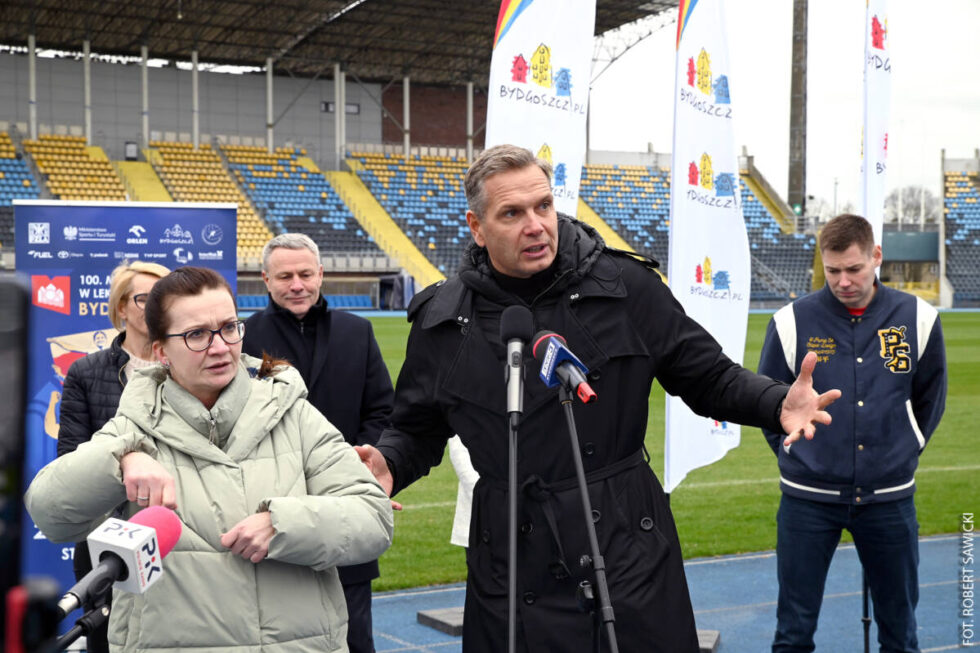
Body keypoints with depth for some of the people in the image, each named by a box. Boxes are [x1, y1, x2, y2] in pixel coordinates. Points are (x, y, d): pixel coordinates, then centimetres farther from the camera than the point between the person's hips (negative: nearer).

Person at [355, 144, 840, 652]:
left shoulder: (627, 286, -3)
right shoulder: (442, 321, 1)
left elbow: (709, 378, 5)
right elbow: (417, 430, 13)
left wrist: (778, 404, -13)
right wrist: (388, 463, -9)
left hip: (630, 557, -1)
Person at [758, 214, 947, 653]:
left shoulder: (918, 319, -2)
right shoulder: (792, 322, -6)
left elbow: (929, 399, 13)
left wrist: (902, 452, 11)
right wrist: (796, 455, 5)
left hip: (890, 498, 1)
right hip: (808, 500, -1)